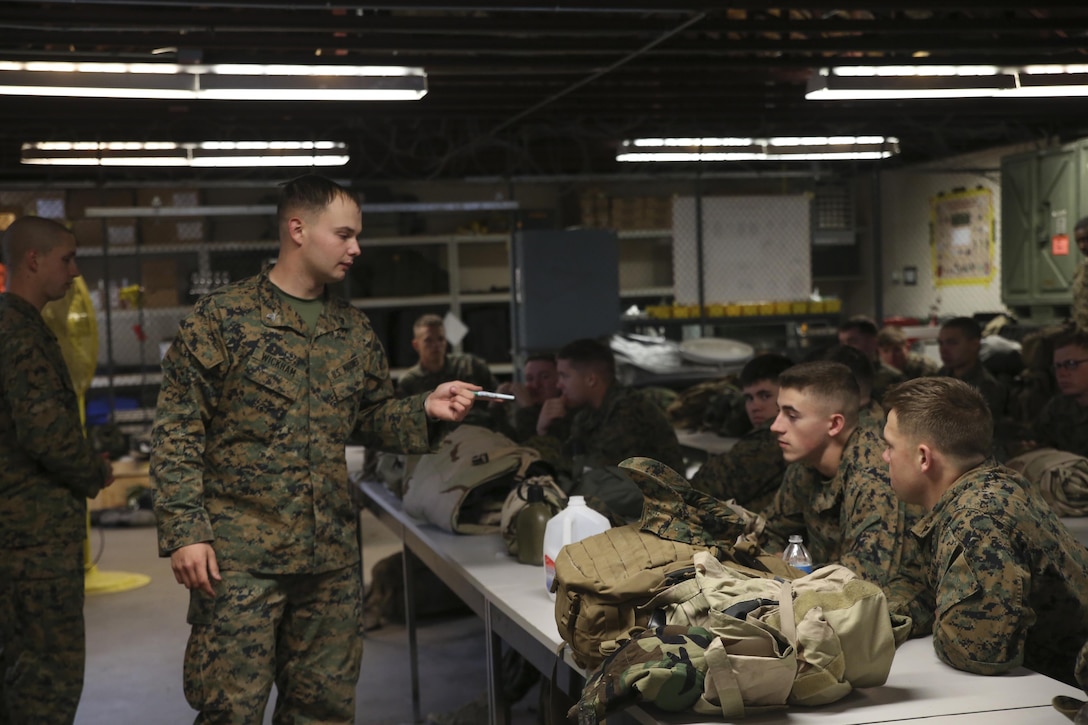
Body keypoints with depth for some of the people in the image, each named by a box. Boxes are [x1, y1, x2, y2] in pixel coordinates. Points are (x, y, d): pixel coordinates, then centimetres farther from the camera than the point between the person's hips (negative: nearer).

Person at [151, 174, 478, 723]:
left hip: (332, 557, 5)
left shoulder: (354, 330, 12)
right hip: (241, 557, -5)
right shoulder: (221, 318, -5)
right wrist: (185, 531, -14)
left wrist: (424, 411, 0)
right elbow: (177, 432, -6)